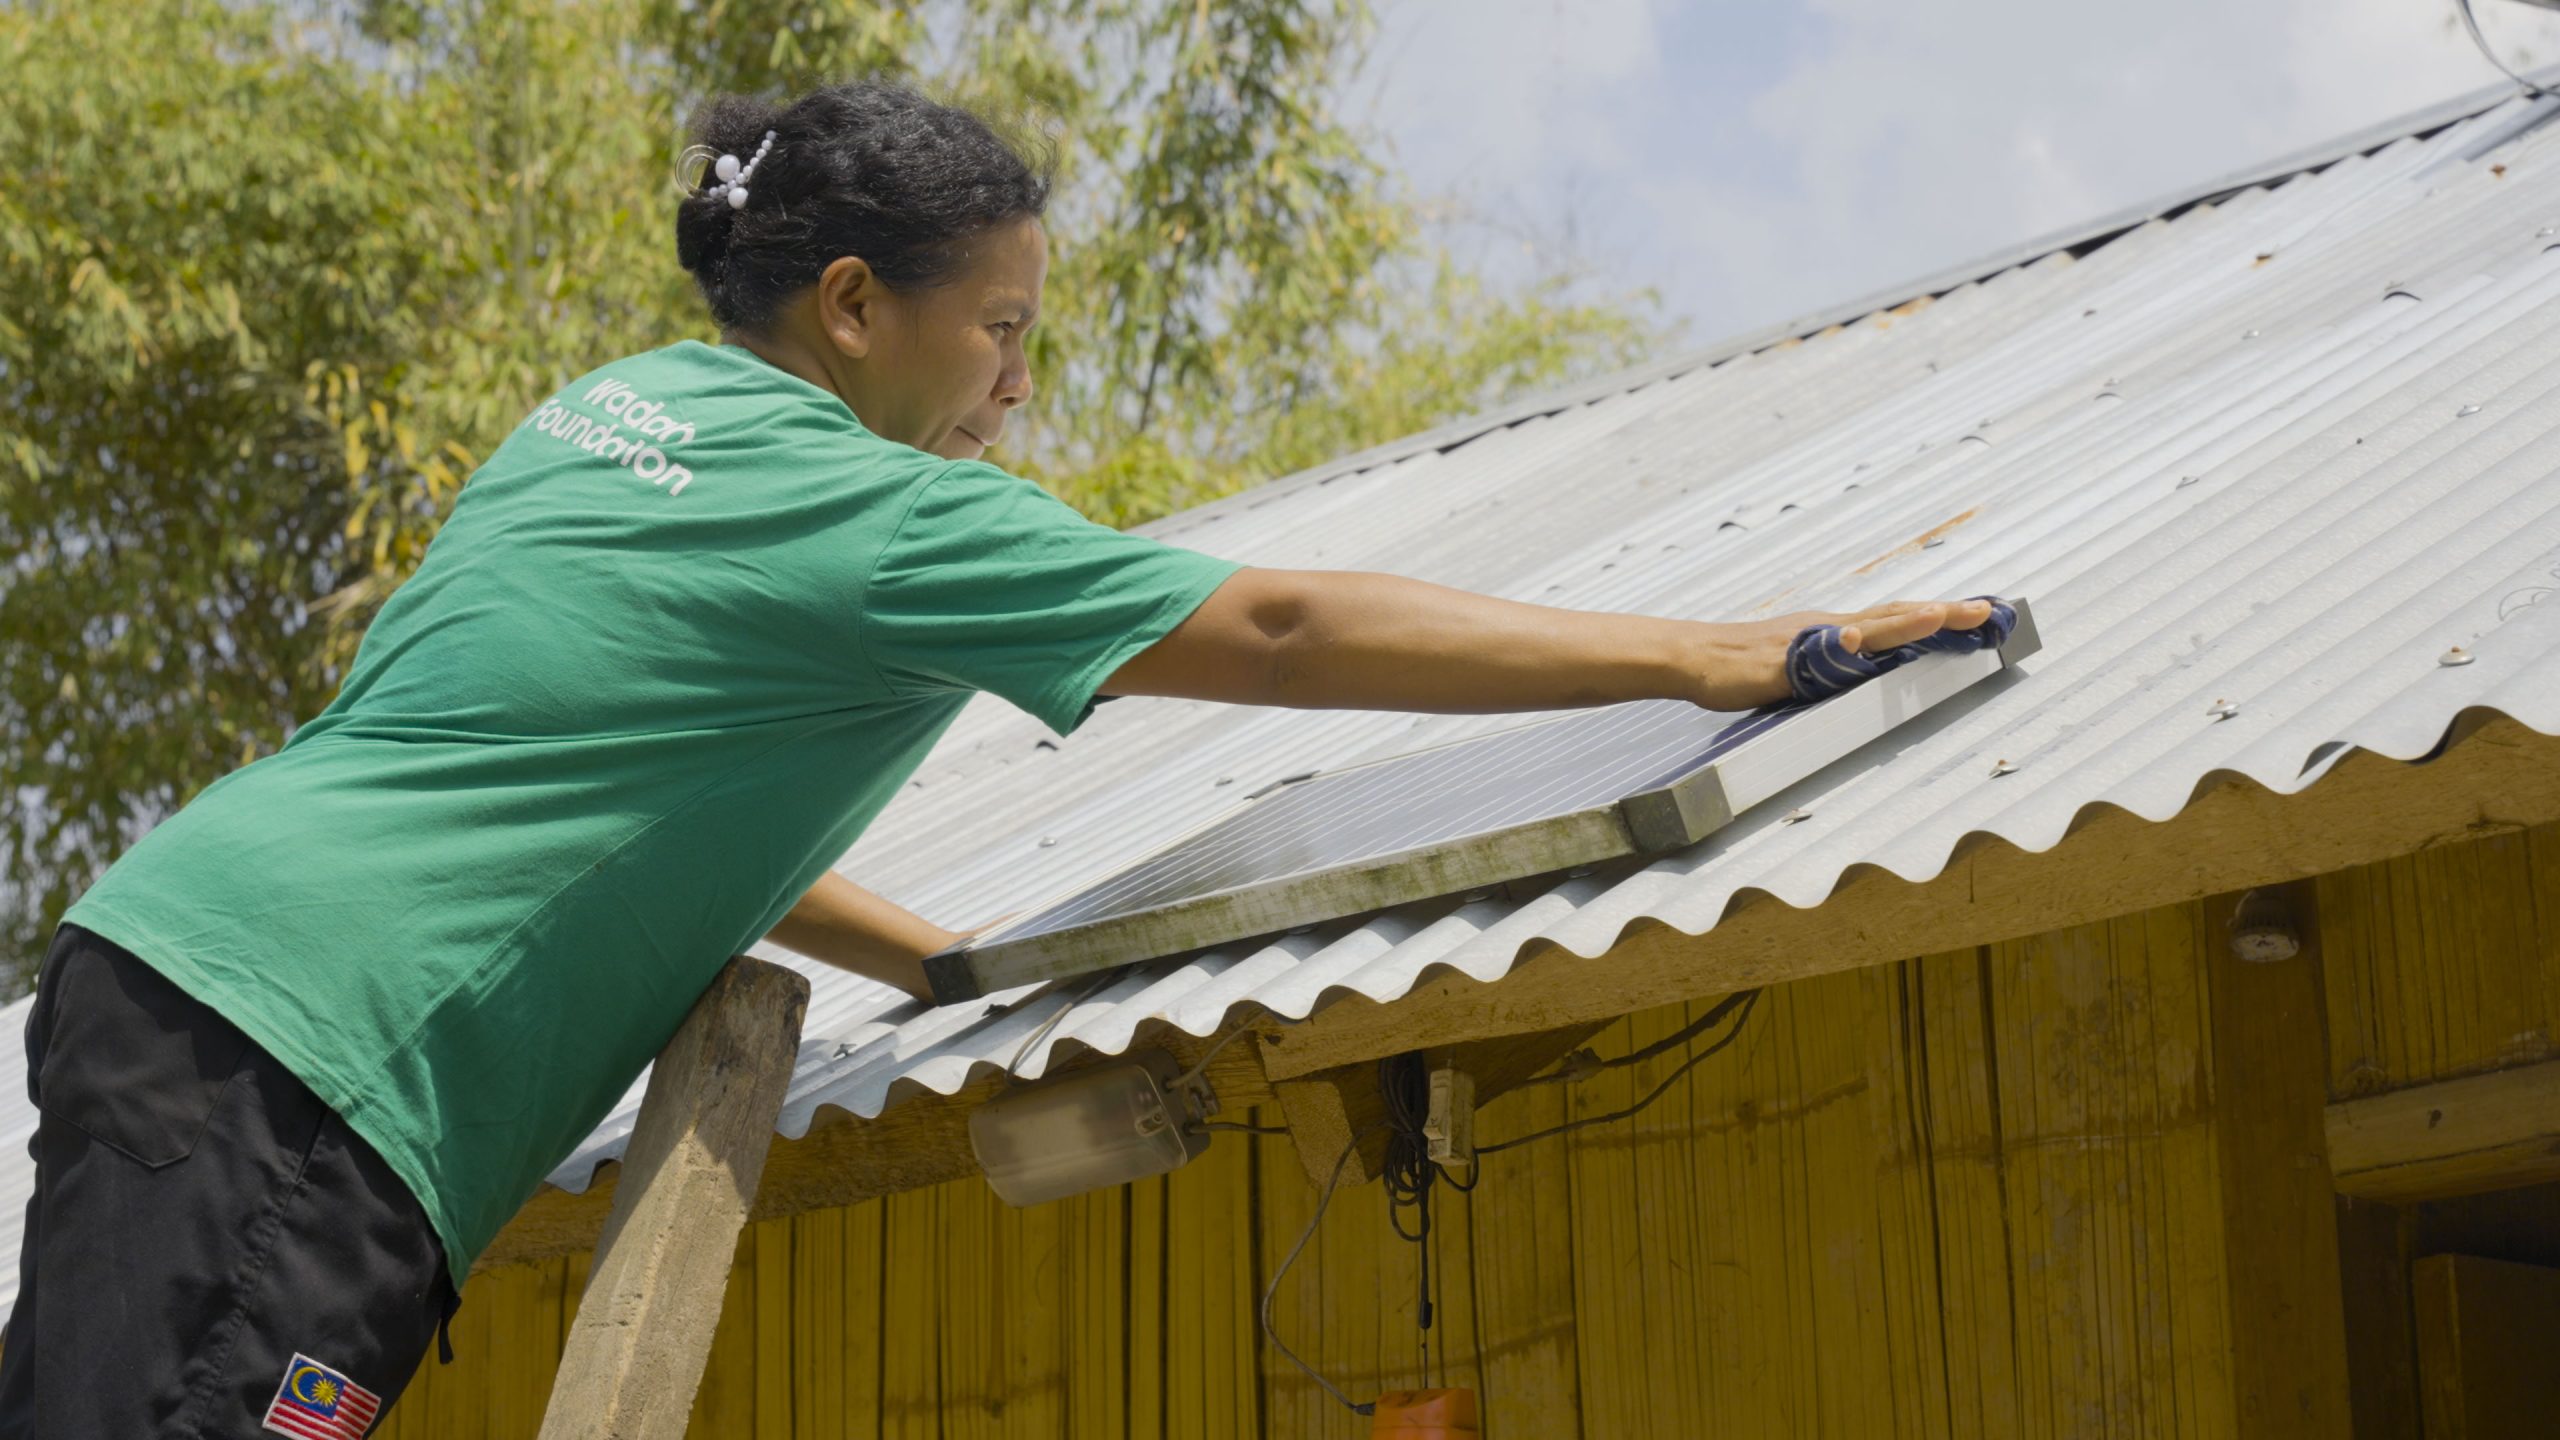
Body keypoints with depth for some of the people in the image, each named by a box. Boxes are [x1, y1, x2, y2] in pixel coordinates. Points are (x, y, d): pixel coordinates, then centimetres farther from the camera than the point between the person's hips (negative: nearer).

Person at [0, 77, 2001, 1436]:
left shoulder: (619, 405, 17)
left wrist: (937, 961, 26)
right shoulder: (860, 508, -10)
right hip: (295, 1061, -10)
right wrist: (1716, 656, -9)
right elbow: (1277, 634, -12)